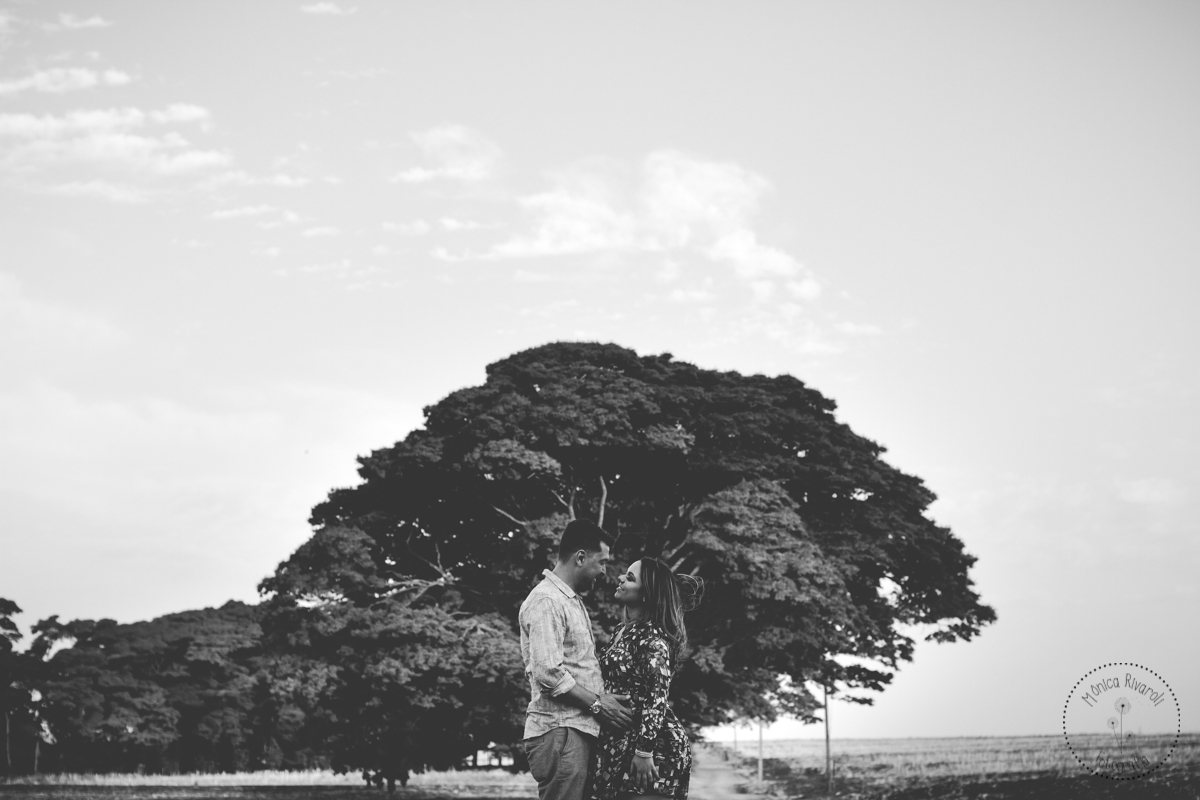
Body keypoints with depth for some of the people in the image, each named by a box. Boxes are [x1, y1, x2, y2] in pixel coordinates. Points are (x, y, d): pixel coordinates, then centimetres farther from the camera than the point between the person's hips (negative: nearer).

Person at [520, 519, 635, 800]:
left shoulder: (571, 600, 21)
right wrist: (597, 703, -13)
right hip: (559, 732, -10)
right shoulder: (546, 600, -12)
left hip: (579, 730, 10)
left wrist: (603, 698, 9)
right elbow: (548, 672, -20)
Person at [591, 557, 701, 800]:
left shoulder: (652, 637, -12)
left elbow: (656, 698, -18)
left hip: (654, 743, -9)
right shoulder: (621, 631, 14)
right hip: (618, 742, 9)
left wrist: (644, 751, -22)